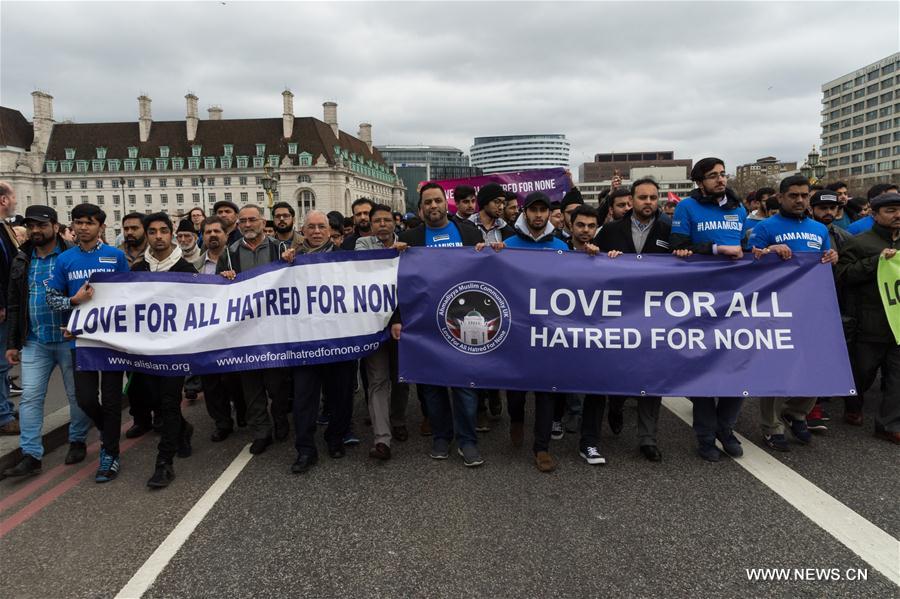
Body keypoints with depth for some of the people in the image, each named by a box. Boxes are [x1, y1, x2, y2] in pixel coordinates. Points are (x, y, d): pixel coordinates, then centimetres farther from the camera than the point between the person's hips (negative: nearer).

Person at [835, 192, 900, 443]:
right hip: (869, 325, -5)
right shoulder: (859, 242, -3)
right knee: (862, 372, 11)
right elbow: (844, 275, -13)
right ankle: (853, 406, 35)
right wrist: (877, 260, -19)